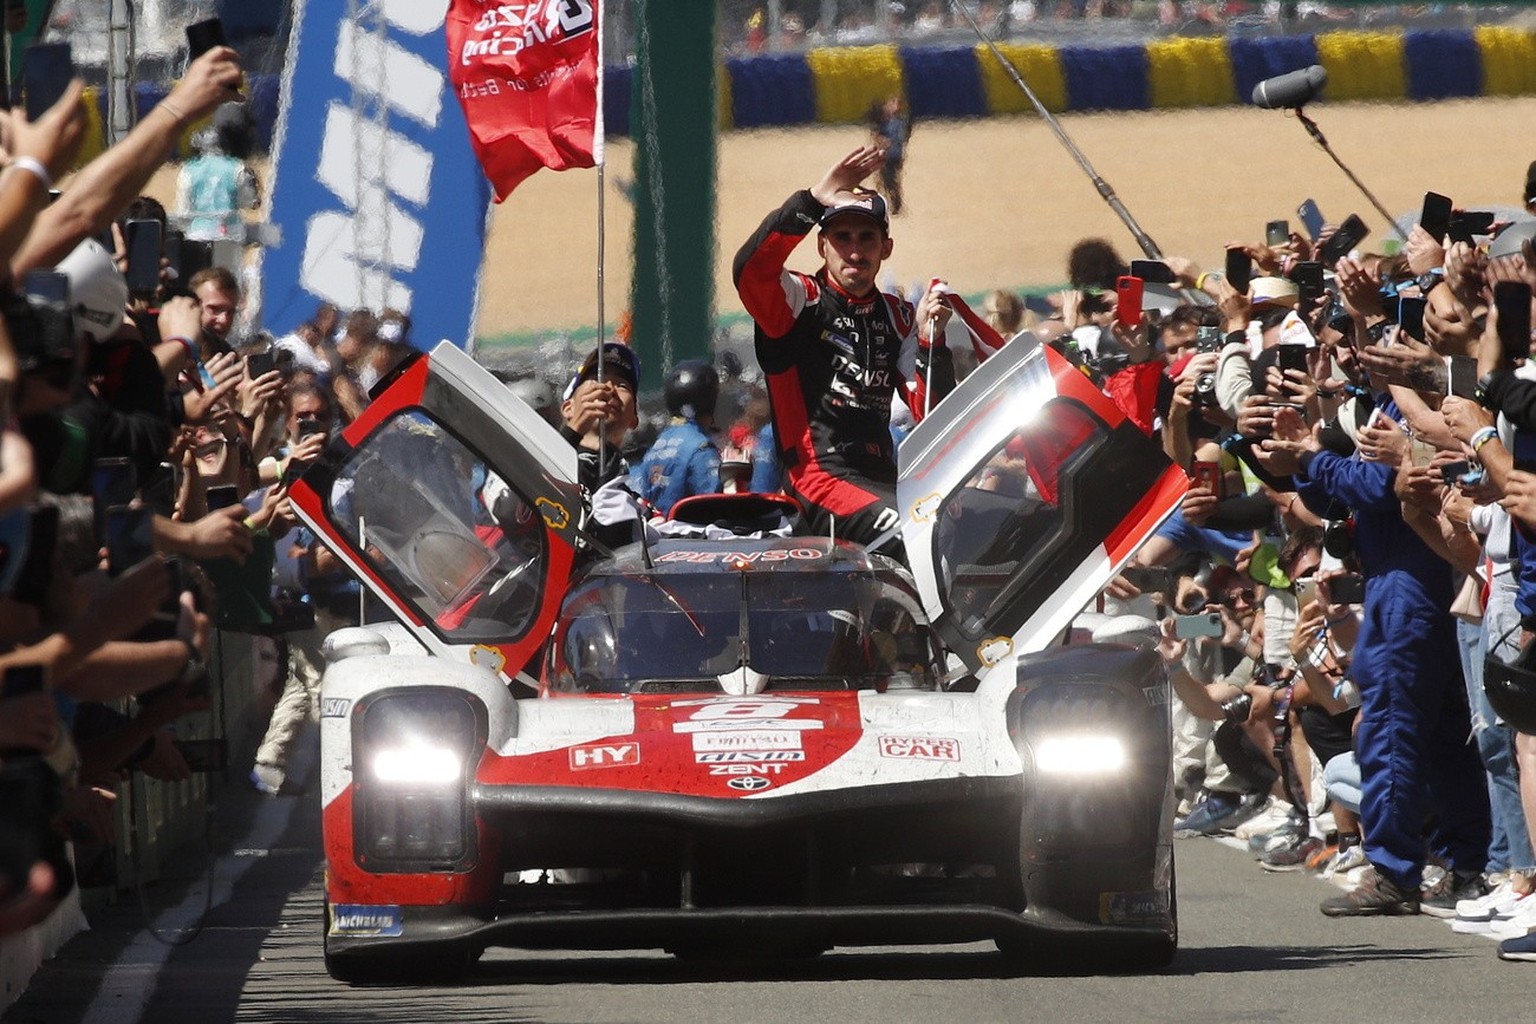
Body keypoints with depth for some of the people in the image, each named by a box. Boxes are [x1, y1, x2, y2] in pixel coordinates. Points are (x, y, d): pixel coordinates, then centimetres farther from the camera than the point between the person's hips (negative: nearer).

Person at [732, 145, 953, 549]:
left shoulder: (898, 317, 19)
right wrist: (814, 200, -23)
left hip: (883, 479, 6)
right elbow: (750, 269, -20)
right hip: (818, 478, -6)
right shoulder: (799, 300, 3)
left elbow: (932, 414, 12)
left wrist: (930, 342, -4)